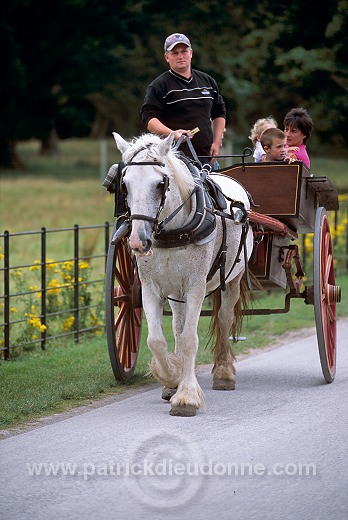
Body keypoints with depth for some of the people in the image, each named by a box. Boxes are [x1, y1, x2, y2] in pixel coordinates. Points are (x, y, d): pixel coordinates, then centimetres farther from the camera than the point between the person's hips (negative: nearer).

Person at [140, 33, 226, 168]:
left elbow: (219, 113, 26)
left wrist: (217, 143, 13)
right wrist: (172, 134, -25)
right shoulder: (159, 86, 0)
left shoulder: (208, 81, 17)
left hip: (206, 156, 6)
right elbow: (149, 118, -8)